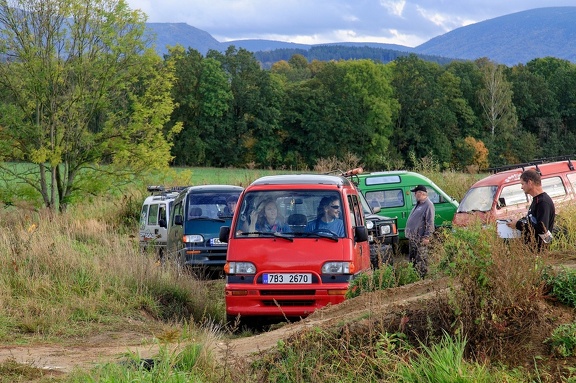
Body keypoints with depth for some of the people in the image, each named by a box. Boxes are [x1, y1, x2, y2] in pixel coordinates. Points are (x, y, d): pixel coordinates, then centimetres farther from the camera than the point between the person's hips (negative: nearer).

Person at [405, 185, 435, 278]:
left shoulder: (428, 205, -14)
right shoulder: (419, 204, 17)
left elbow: (430, 223, -18)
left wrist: (426, 237, -22)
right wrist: (407, 230, 24)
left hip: (420, 238, -10)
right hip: (413, 237, 10)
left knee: (421, 258, -6)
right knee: (412, 257, 15)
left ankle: (422, 276, -3)